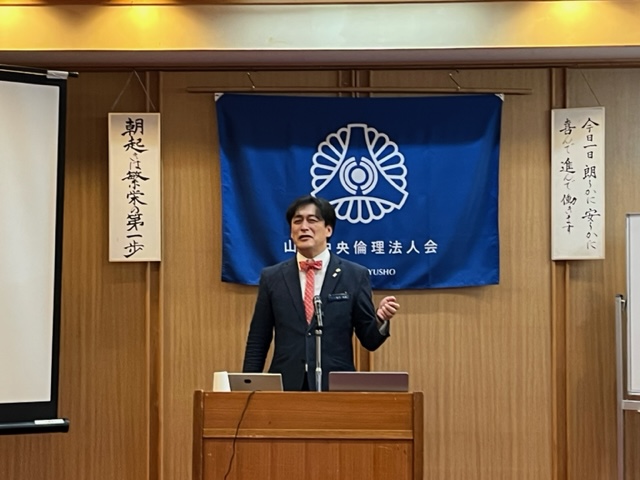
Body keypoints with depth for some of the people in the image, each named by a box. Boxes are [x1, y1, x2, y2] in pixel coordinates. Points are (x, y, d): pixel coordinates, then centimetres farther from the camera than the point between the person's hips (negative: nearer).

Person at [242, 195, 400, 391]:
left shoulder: (355, 276, 1)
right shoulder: (272, 277, 6)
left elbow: (369, 340, 3)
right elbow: (257, 342, 8)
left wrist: (380, 319, -16)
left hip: (336, 387, -1)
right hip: (285, 386, 1)